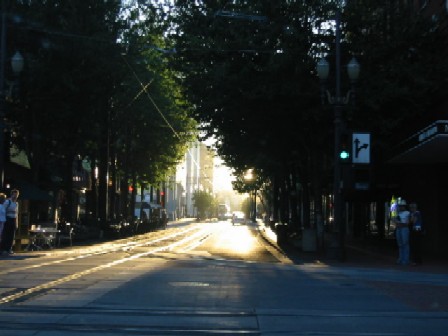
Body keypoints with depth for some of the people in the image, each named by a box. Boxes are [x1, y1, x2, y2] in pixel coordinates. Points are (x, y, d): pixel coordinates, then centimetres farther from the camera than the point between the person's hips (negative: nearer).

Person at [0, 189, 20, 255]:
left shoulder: (16, 203, 14)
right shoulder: (7, 202, -8)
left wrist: (16, 223, 17)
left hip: (13, 220, 7)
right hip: (8, 220, -7)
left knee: (12, 235, 6)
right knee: (5, 235, -7)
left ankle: (9, 249, 11)